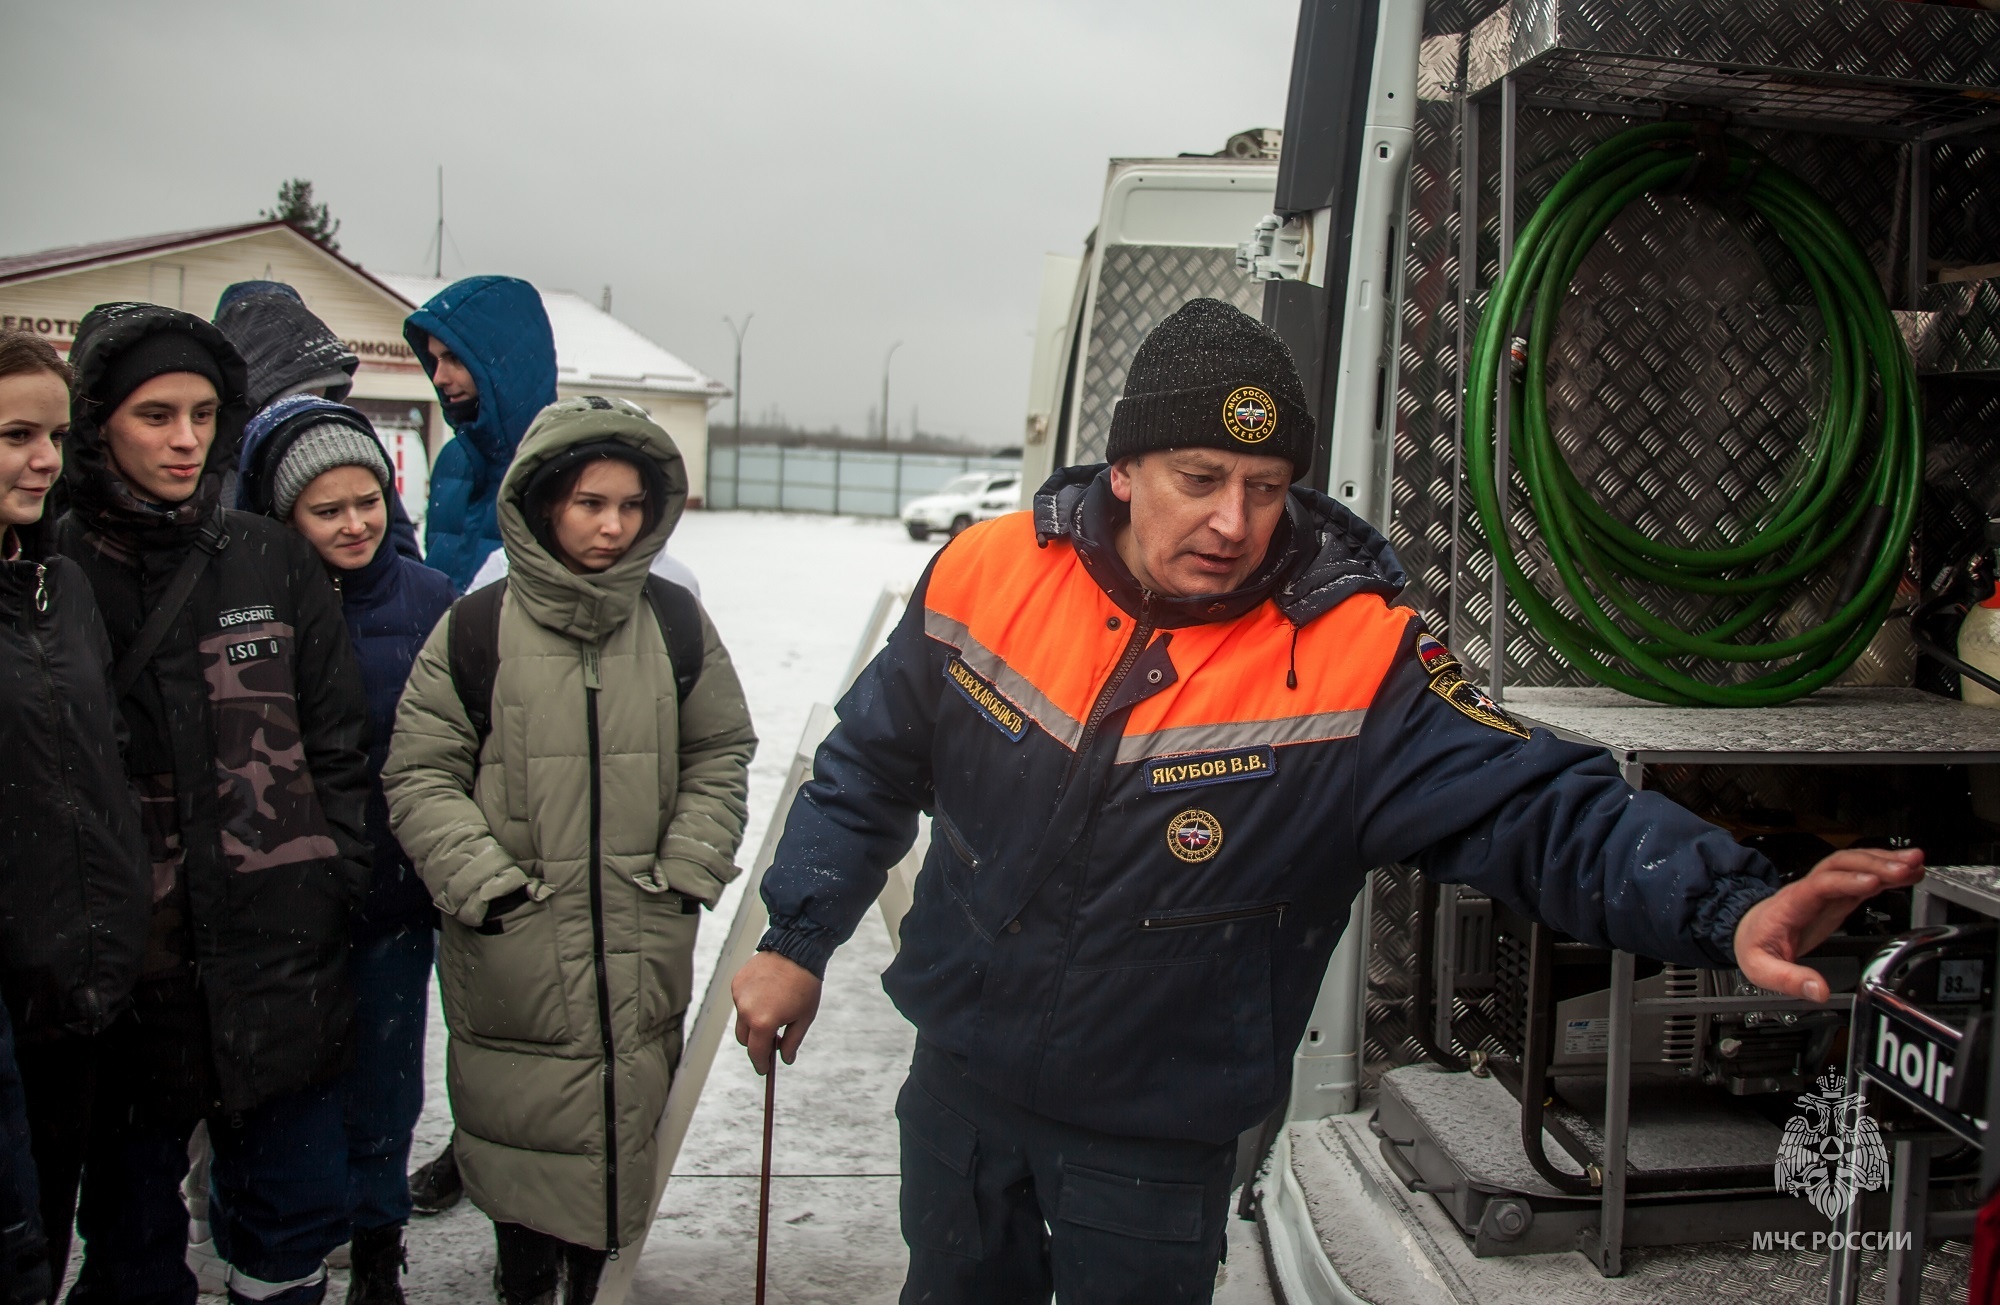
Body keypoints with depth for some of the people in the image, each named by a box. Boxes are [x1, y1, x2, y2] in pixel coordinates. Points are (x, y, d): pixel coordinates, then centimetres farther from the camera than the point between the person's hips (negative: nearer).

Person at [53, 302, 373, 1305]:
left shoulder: (272, 562, 5)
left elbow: (337, 740, 8)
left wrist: (335, 878, 2)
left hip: (280, 960, 2)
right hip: (125, 964, -2)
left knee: (294, 1216, 12)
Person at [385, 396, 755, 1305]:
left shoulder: (675, 623, 3)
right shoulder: (477, 627, -5)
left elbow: (719, 755, 10)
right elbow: (421, 776, -2)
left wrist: (685, 872, 1)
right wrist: (486, 886, -10)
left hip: (642, 951, 2)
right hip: (513, 955, -2)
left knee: (625, 1127, 12)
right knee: (519, 1129, 9)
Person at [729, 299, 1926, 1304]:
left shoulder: (1357, 661, -21)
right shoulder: (989, 576, -12)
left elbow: (1541, 807, -25)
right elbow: (872, 769, 1)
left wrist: (1728, 906, -41)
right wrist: (799, 940, 1)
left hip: (1158, 1144, -3)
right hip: (961, 1076, 3)